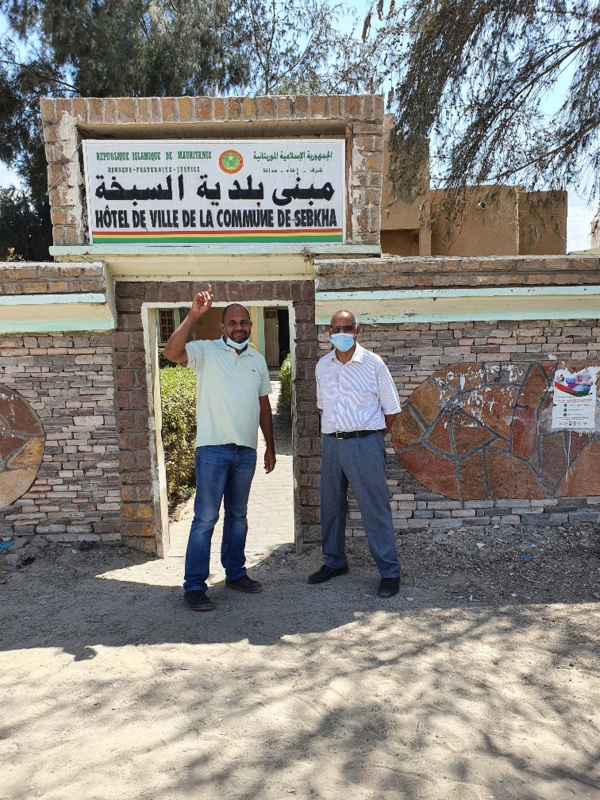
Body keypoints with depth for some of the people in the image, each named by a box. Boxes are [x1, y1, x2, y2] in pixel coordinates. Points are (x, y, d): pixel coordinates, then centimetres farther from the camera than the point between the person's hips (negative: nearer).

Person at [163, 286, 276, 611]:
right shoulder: (206, 351, -3)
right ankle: (194, 586, 9)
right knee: (205, 518, -2)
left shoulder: (258, 360, 12)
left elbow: (264, 404, 16)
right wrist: (194, 315, -30)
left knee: (237, 515, 16)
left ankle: (235, 572, 30)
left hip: (246, 450, 5)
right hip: (213, 447, -5)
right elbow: (172, 352, -23)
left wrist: (270, 446, 14)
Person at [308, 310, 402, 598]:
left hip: (365, 443, -5)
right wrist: (333, 432, 12)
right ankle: (335, 562, 32)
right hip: (331, 443, 5)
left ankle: (389, 572, 11)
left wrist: (372, 438, 2)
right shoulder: (322, 366, 8)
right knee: (331, 506, 14)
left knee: (375, 509, -2)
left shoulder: (373, 363, -4)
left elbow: (391, 408, 1)